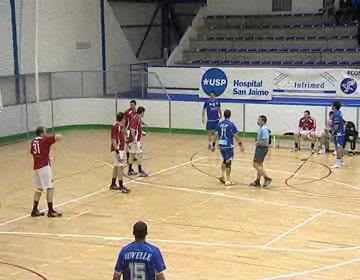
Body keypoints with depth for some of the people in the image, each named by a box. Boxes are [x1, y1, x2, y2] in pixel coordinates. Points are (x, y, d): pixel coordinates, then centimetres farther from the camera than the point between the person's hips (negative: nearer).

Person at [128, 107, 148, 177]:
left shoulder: (138, 118, 11)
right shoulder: (135, 119, -18)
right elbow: (132, 130, -23)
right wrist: (134, 140, -25)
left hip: (137, 140, 10)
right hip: (136, 140, -10)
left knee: (132, 154, 13)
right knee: (139, 155, -7)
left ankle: (130, 170, 18)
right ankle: (140, 171, -4)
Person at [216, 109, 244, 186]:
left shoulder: (220, 124, 5)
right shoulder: (231, 124, -11)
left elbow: (217, 135, 10)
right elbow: (236, 135, -11)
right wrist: (240, 144, -5)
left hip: (221, 145, 5)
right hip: (228, 145, -5)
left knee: (225, 160, 24)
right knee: (228, 162, 0)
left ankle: (222, 175, 15)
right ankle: (227, 180, 2)